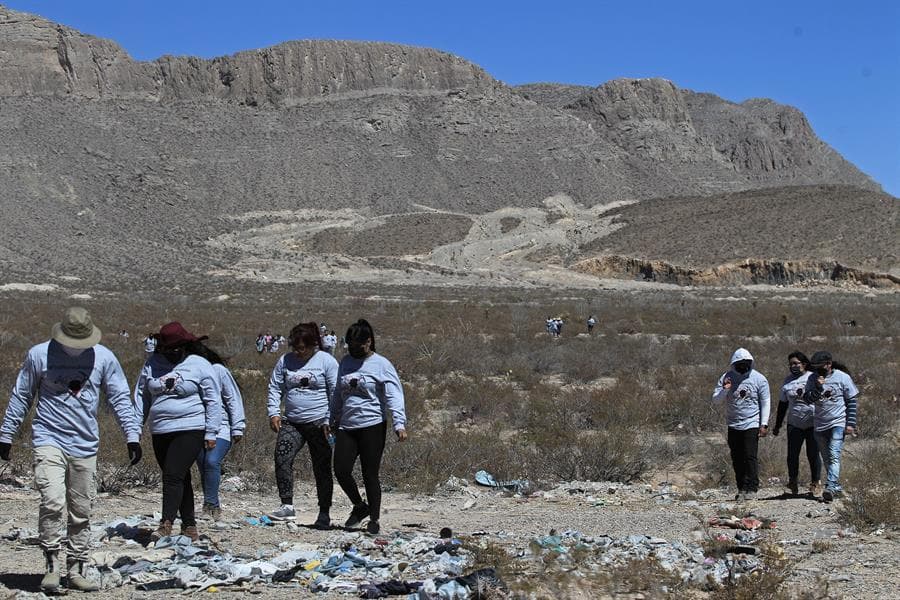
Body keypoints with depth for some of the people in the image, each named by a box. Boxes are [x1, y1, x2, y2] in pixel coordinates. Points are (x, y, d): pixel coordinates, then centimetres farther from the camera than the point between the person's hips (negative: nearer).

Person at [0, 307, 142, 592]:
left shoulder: (104, 357, 1)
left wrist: (132, 435, -1)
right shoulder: (39, 355, -3)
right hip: (49, 440, -2)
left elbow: (121, 398, 7)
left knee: (81, 512, 7)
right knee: (52, 502, -19)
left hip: (85, 446, 2)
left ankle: (76, 571, 18)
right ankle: (52, 566, -8)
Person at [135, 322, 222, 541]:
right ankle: (189, 525, 19)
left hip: (190, 430, -5)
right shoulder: (152, 364, 9)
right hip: (160, 432, 5)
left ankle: (166, 524, -20)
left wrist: (211, 433, -6)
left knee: (173, 476, -17)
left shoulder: (200, 365, -3)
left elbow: (213, 401, -2)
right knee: (180, 479, 11)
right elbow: (141, 396, 17)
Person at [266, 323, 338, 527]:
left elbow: (336, 393, -4)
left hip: (319, 424, -3)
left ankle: (324, 514, 14)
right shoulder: (285, 361, 7)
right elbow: (275, 388, 11)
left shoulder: (326, 361, -4)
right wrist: (274, 413, -2)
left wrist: (330, 420, -10)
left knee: (322, 469, 4)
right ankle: (287, 506, -13)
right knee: (281, 459, -17)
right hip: (291, 423, 3)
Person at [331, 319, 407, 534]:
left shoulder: (382, 365, -5)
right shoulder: (346, 363, 13)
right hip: (346, 427, 5)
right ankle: (359, 506, 22)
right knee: (341, 471, -2)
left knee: (370, 475, -1)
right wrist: (334, 420, 26)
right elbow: (338, 394, 24)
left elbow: (394, 397, -12)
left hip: (372, 426, -5)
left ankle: (374, 519, 14)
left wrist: (399, 424, -22)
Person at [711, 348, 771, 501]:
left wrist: (764, 424, -5)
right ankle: (741, 489, 11)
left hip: (752, 425, -3)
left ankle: (751, 488, -7)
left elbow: (765, 403, 2)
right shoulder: (726, 377, 4)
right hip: (733, 425, 3)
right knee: (737, 459, 4)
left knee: (750, 457, -10)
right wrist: (725, 390, -18)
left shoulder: (759, 379, -1)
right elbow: (715, 399, 1)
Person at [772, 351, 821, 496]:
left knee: (813, 454, 1)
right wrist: (777, 426, 17)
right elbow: (782, 404, 16)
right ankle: (793, 482, 12)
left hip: (813, 423, -3)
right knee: (792, 455, -2)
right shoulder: (787, 381, 11)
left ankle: (815, 482, 14)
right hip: (794, 424, 3)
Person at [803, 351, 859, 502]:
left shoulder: (842, 377, -5)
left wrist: (850, 424, -8)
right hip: (820, 425, 5)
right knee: (826, 459, 10)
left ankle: (831, 487, -29)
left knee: (834, 456, -19)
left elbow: (852, 401, -2)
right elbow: (807, 399, -7)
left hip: (838, 423, -5)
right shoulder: (813, 379, 3)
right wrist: (818, 387, -23)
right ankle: (836, 487, 22)